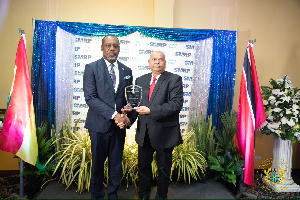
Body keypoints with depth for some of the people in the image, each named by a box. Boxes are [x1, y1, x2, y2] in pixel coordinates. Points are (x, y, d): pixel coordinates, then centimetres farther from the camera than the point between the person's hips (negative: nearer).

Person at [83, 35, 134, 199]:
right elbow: (90, 97, -12)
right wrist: (114, 115, -19)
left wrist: (127, 117, -10)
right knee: (98, 164, 12)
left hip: (120, 124, 3)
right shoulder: (91, 68, -3)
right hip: (100, 124, -3)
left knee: (116, 164, 13)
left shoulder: (127, 71, 8)